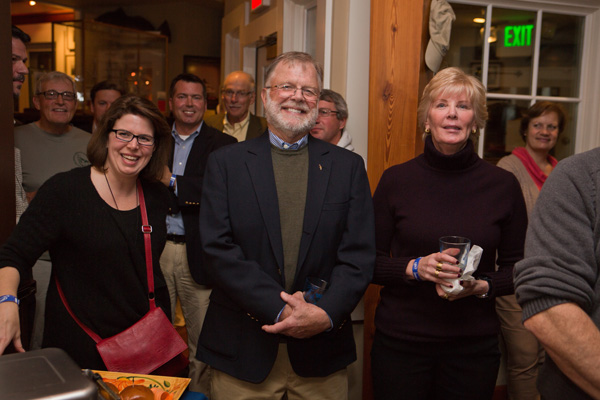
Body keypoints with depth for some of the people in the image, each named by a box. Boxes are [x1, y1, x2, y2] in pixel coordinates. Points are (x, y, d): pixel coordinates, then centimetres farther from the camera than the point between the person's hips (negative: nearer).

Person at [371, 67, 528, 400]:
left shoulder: (503, 185, -2)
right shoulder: (395, 180, -4)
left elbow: (517, 268, 5)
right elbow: (369, 262, -1)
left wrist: (481, 286, -14)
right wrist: (414, 267, -18)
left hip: (473, 345, 1)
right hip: (399, 342, 0)